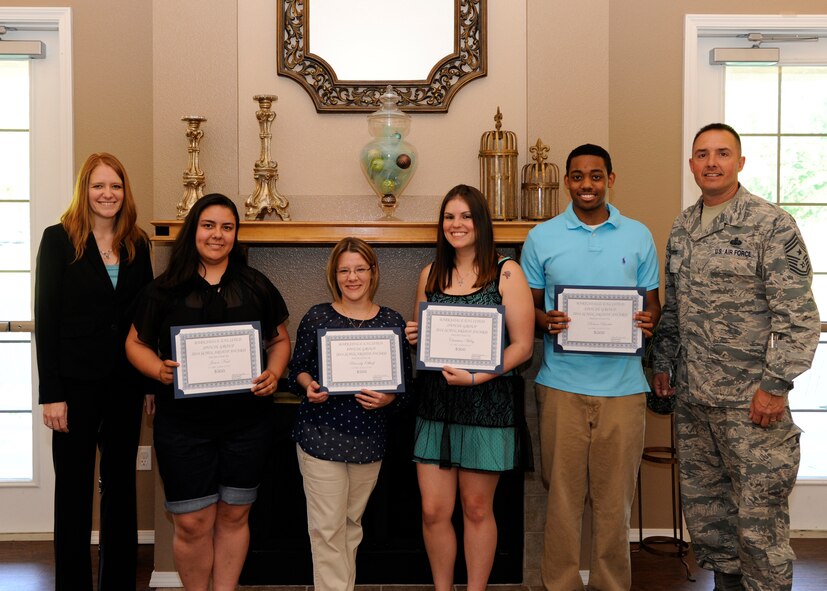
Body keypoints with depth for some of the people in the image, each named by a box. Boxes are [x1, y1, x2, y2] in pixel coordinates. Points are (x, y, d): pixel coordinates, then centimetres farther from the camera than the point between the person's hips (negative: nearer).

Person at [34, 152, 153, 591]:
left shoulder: (137, 244, 7)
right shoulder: (59, 239, -4)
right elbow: (44, 318, -7)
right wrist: (50, 393, -12)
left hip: (125, 384, 4)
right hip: (76, 384, -4)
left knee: (121, 484, 12)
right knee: (74, 487, 5)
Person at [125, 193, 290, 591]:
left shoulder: (256, 286, 6)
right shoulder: (164, 289, 1)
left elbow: (280, 340, 12)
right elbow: (136, 343, 6)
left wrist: (274, 373, -8)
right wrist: (160, 371, -14)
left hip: (247, 423, 2)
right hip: (184, 424, -1)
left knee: (234, 516, 11)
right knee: (192, 524, 2)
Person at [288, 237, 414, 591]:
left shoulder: (392, 322, 3)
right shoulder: (317, 317, 0)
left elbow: (407, 387, 4)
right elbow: (297, 370, 6)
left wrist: (388, 399, -16)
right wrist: (308, 386, -15)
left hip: (369, 439, 2)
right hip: (321, 437, -2)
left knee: (352, 523, 15)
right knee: (328, 527, -2)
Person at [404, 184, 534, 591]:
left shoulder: (506, 272, -4)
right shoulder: (431, 275, 10)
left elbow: (522, 346, -8)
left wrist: (477, 376, -19)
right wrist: (412, 337, -3)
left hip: (487, 403, -3)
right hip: (435, 403, 4)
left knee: (477, 509, 8)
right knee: (433, 512, 5)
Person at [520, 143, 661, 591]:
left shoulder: (638, 236, 8)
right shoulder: (541, 238, 5)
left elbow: (652, 303, 12)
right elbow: (528, 307, 8)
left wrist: (649, 321, -10)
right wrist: (545, 321, -14)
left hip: (623, 383, 1)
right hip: (562, 384, -1)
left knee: (614, 495, 8)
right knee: (563, 493, 5)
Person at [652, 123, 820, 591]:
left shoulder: (772, 225, -9)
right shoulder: (682, 228, 11)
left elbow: (799, 315, -13)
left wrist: (776, 384, -17)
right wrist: (664, 364, 15)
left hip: (750, 398, -6)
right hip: (692, 396, 6)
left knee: (759, 516, 0)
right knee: (703, 504, 15)